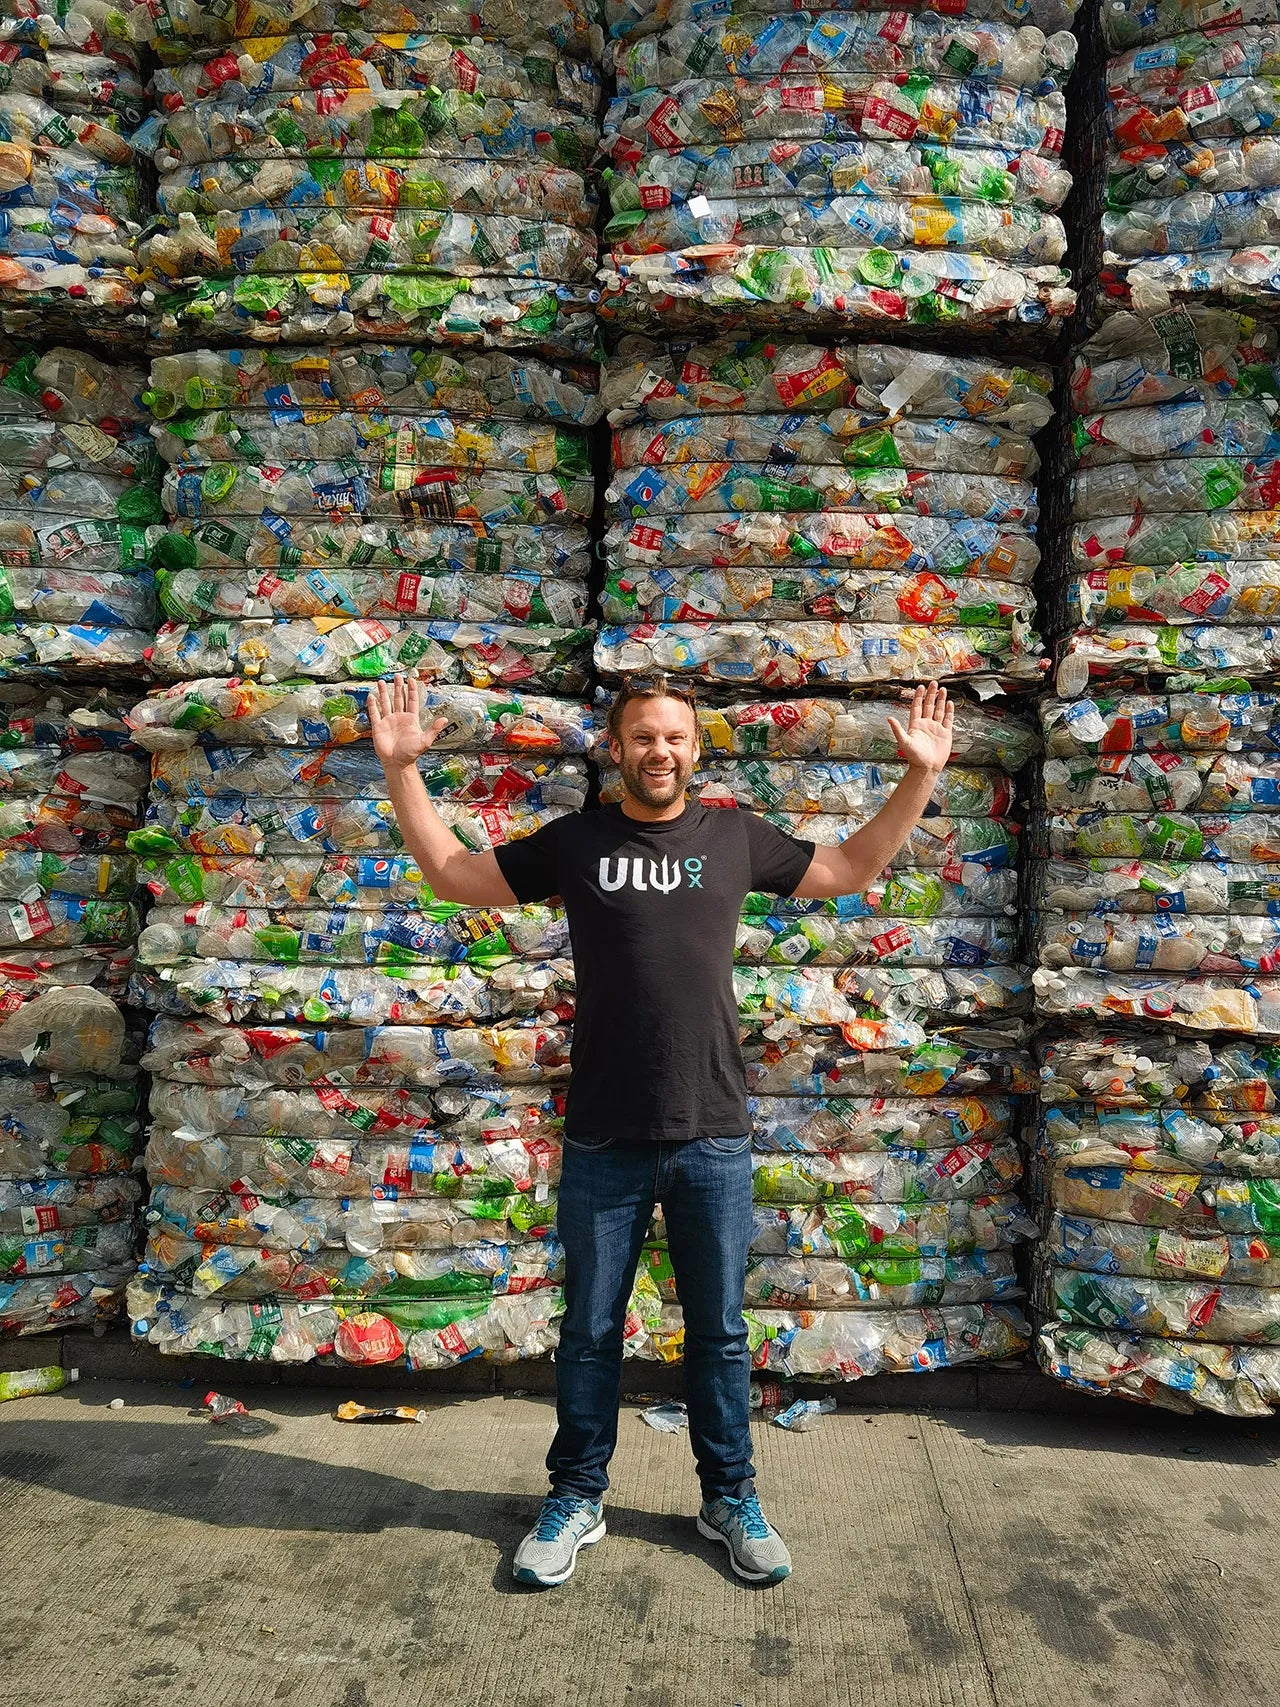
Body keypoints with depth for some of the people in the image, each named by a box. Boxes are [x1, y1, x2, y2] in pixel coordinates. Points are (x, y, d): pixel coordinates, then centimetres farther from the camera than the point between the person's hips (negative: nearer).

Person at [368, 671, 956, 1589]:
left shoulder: (736, 837, 4)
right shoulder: (574, 842, 1)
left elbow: (850, 868, 12)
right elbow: (453, 873, 7)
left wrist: (920, 775, 5)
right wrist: (402, 770, 0)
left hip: (714, 1140, 1)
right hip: (603, 1141, 0)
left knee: (720, 1332, 15)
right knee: (590, 1331, 14)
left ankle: (731, 1497, 35)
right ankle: (577, 1499, 34)